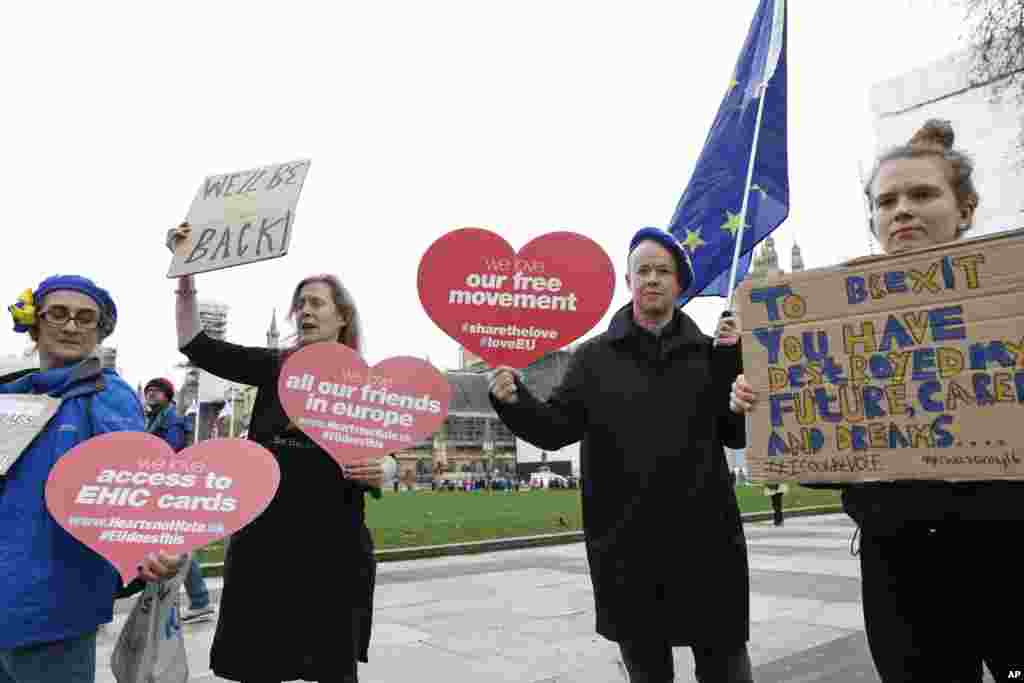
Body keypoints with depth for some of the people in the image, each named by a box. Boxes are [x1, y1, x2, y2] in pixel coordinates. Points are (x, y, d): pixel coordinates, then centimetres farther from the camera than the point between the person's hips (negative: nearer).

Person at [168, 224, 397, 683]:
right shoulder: (274, 367, 4)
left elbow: (388, 457, 2)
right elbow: (196, 345, 1)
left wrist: (381, 471, -21)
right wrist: (186, 271, -6)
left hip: (334, 547, -2)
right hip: (262, 542, 2)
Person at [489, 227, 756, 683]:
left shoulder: (709, 352, 4)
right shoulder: (594, 357, 2)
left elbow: (738, 434, -2)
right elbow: (556, 429, -6)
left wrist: (733, 363, -12)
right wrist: (515, 401, -25)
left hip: (706, 542, 0)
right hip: (626, 547, 0)